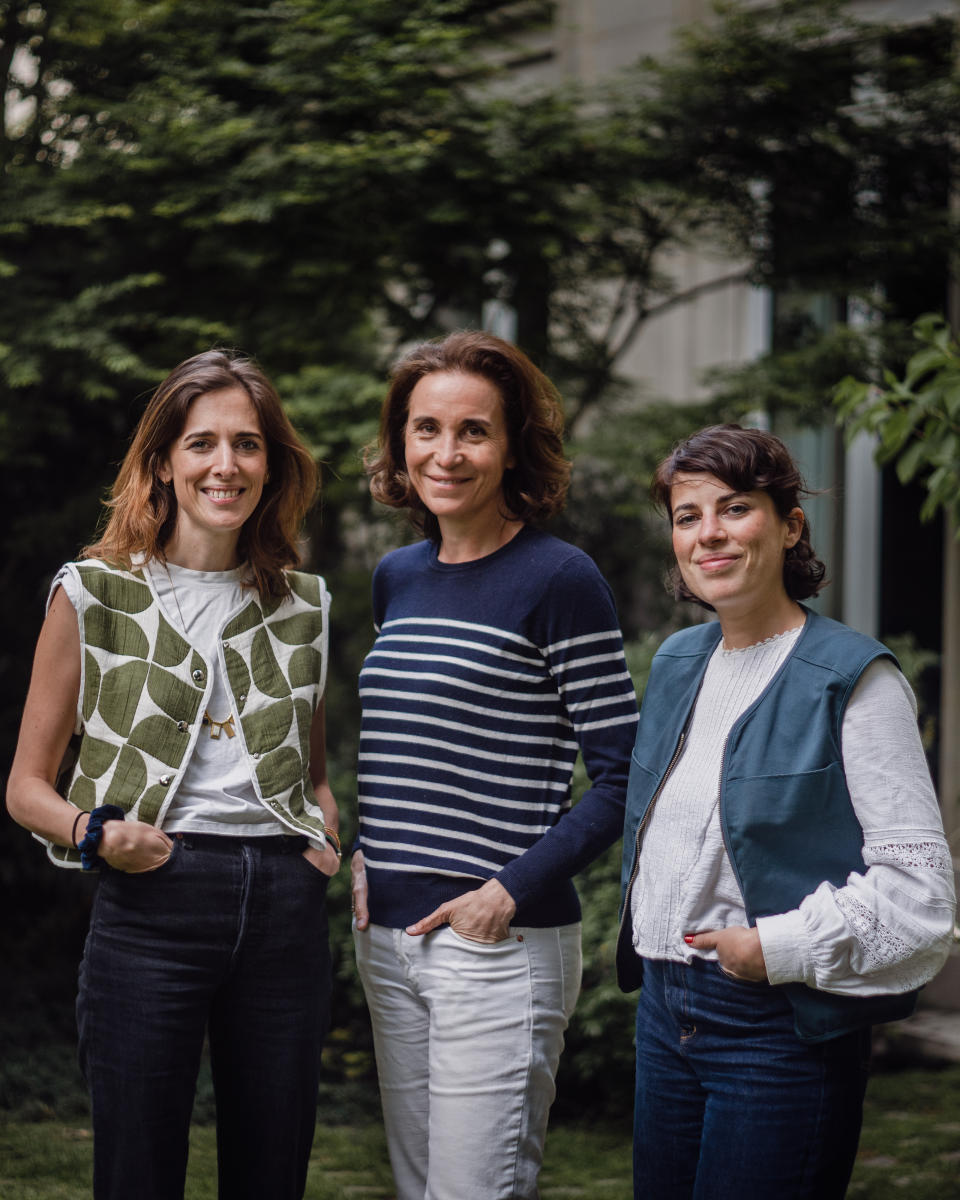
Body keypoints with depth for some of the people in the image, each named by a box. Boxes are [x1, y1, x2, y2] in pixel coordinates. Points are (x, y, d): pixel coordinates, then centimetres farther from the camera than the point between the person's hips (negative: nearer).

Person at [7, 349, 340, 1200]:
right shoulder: (94, 594, 3)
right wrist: (94, 833, -13)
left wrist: (327, 835, 6)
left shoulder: (303, 604, 14)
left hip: (286, 905, 3)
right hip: (153, 902, -3)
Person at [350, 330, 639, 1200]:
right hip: (388, 936, 7)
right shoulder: (396, 579, 12)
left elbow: (623, 775, -10)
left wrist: (513, 891, -16)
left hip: (500, 945, -7)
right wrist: (363, 855, 7)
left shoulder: (558, 580, -9)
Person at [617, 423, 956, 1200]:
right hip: (666, 1008, 7)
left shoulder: (854, 679, -12)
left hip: (783, 1026, -7)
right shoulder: (678, 663, 11)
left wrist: (783, 946, -17)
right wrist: (646, 945, 14)